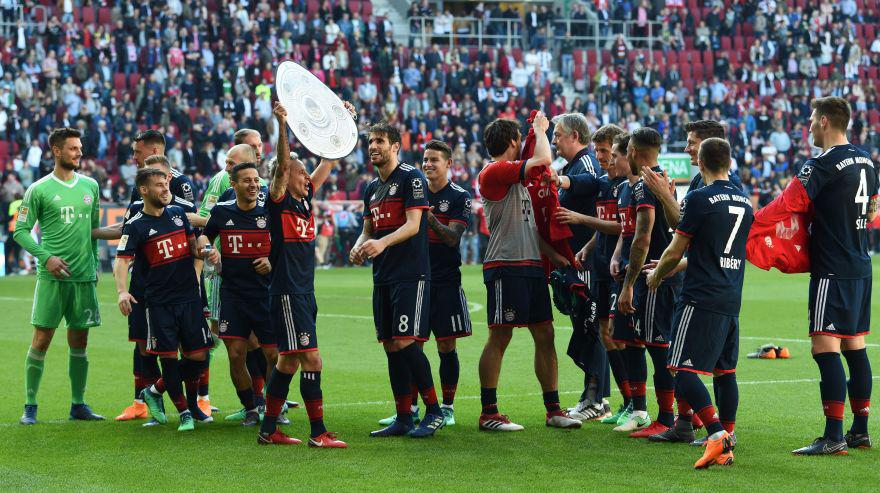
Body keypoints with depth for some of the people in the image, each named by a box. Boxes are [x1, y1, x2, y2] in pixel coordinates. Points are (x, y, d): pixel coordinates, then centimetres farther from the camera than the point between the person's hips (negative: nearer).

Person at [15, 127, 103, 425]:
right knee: (41, 339, -5)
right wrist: (46, 257, -14)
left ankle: (78, 404, 15)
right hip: (52, 276, -4)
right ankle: (30, 406, 1)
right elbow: (21, 231, -3)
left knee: (79, 342, 8)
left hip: (84, 277, 4)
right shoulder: (39, 190, -3)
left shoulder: (90, 186, 11)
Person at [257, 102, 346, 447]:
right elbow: (282, 164, -22)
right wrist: (282, 125, -33)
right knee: (311, 359, -11)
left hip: (304, 292, 9)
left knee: (289, 361, 11)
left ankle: (268, 430, 18)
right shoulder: (279, 201, -7)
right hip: (286, 292, -9)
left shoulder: (305, 200, 13)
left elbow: (329, 161, 18)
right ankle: (318, 433, -9)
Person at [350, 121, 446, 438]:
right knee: (390, 346, 6)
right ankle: (403, 418, 11)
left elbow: (413, 225, -13)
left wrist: (382, 243, -26)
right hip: (383, 278, 8)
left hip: (411, 274, -8)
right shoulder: (371, 188, 18)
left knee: (404, 342, -14)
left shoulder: (411, 177, -5)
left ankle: (434, 411, -4)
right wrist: (359, 248, 0)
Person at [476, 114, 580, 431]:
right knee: (500, 337, -6)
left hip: (530, 266, 10)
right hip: (505, 266, -10)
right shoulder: (495, 171, -10)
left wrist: (550, 253, 19)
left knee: (545, 335, 8)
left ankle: (553, 410, 12)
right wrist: (539, 129, -1)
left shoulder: (514, 175, 21)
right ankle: (488, 414, -1)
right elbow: (543, 160, -19)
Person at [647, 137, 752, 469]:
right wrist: (672, 269, 32)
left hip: (701, 298, -8)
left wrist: (657, 276, 16)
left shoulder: (698, 199, -10)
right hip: (732, 301, 8)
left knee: (684, 371, -10)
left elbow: (675, 252, -5)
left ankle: (717, 435, -25)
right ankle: (727, 439, 20)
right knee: (724, 371, 16)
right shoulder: (744, 202, 13)